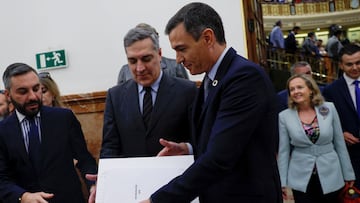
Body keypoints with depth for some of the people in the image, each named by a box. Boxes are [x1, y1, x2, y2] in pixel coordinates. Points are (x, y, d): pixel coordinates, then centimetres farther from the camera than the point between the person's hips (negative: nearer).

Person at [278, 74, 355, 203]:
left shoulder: (329, 108, -2)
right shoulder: (284, 116, -3)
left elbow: (339, 143, 3)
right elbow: (283, 151, 0)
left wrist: (348, 173, 5)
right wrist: (282, 181, -1)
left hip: (330, 176, 1)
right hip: (301, 179, -1)